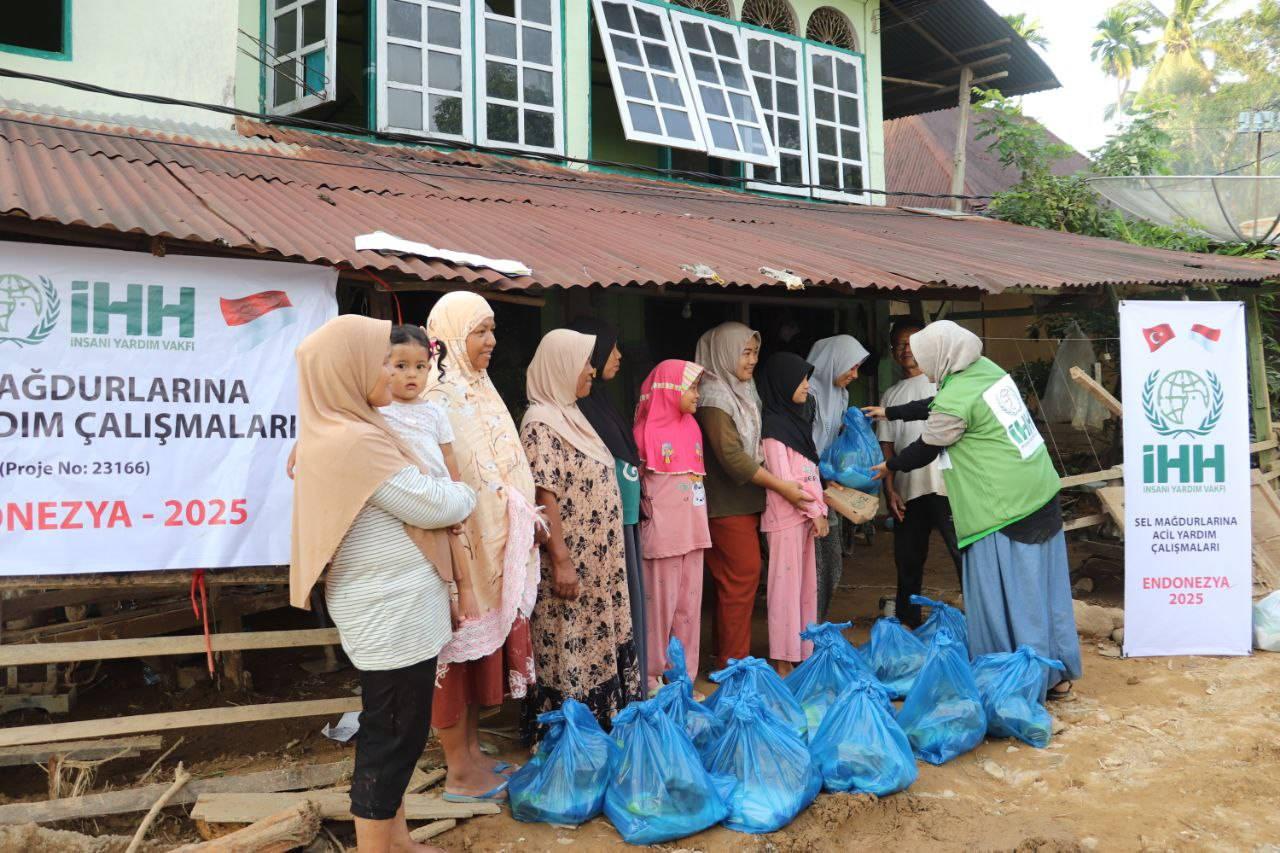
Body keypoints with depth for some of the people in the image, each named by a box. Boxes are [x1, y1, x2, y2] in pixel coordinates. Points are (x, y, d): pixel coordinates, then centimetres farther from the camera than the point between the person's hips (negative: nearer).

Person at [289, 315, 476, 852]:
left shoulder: (334, 434, 10)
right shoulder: (355, 440, -22)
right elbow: (429, 505, -18)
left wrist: (446, 497, -6)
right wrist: (468, 494, 2)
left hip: (391, 609, 10)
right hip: (392, 614, -10)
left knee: (394, 731, 20)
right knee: (391, 737, 3)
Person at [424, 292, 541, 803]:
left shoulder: (479, 390, 10)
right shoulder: (439, 398, -18)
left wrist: (528, 521, 13)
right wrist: (458, 568, -24)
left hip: (493, 550, 9)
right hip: (461, 551, -9)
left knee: (483, 645, 17)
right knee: (459, 648, 4)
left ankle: (471, 752, 32)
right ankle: (459, 772, 19)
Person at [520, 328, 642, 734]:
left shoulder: (570, 416, 13)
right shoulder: (540, 424, -16)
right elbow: (544, 497, -20)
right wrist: (561, 561, -22)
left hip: (599, 561, 9)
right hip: (572, 564, -9)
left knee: (597, 639, 16)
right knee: (569, 646, 1)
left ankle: (597, 721, 28)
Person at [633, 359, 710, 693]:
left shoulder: (692, 427, 12)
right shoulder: (647, 431, -8)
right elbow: (635, 480, -5)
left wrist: (700, 522, 15)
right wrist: (648, 514, -9)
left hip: (692, 528, 6)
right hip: (663, 531, -6)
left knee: (689, 602, 10)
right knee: (661, 602, 0)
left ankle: (684, 675, 21)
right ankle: (652, 675, 13)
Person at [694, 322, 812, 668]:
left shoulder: (743, 391, 15)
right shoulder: (713, 396, -14)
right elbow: (731, 456, -20)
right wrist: (781, 486, -17)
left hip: (746, 501, 9)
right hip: (727, 505, -9)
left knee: (739, 580, 13)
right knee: (742, 579, -5)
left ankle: (729, 656, 23)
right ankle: (733, 663, 5)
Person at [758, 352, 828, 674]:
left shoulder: (797, 419, 15)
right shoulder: (774, 426, -12)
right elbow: (783, 479, -16)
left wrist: (820, 509, 8)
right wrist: (813, 511, -11)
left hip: (805, 515, 9)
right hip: (786, 517, -9)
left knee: (806, 584, 12)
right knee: (786, 586, -3)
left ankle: (804, 651, 22)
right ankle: (783, 662, 4)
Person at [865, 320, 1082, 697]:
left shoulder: (955, 401, -19)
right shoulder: (985, 368, 6)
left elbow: (925, 449, -3)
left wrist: (889, 466, 15)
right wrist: (889, 412, 31)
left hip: (1005, 510, -9)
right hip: (1042, 494, 9)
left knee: (1004, 599, 2)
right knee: (1043, 587, 16)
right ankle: (1057, 673, 27)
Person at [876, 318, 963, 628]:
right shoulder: (891, 395, 14)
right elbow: (886, 445, 10)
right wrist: (889, 489, 3)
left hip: (945, 485, -4)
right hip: (907, 490, 4)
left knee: (965, 553, -5)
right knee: (908, 559, 12)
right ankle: (907, 622, 25)